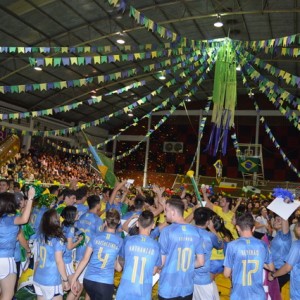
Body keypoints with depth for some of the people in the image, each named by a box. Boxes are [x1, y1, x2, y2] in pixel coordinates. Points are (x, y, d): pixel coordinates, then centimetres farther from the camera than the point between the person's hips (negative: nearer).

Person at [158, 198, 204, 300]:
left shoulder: (167, 231, -15)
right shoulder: (195, 231, -2)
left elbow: (161, 262, -11)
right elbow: (201, 261, 3)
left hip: (168, 289, -4)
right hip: (187, 288, 4)